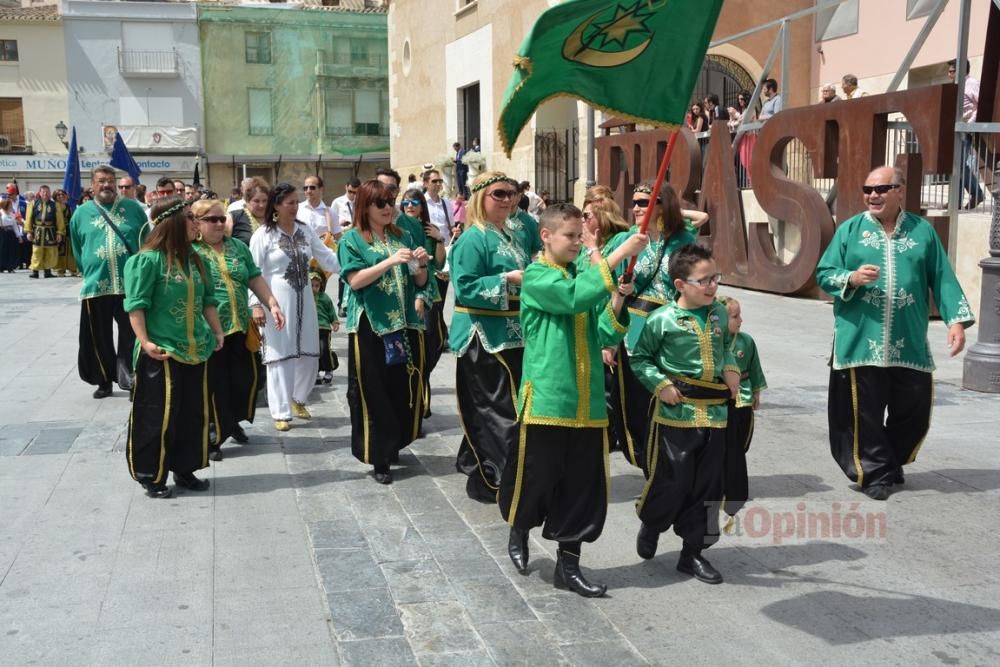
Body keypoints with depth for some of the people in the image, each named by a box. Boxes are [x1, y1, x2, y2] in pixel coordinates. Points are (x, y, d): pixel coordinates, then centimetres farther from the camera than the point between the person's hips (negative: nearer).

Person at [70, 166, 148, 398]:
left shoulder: (133, 208, 5)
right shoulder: (81, 213, 8)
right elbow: (78, 251, 18)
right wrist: (89, 272, 15)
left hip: (131, 284, -1)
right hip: (96, 285, 2)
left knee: (130, 335, -2)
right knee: (100, 338, 9)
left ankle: (127, 374, 7)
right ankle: (104, 381, 23)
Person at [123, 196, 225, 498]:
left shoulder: (194, 259, 11)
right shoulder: (147, 260, -11)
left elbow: (208, 300, 17)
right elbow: (136, 305, -13)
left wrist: (217, 331, 10)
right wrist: (144, 341, -20)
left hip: (196, 350, 7)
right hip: (162, 352, -7)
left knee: (194, 414, 12)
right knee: (158, 416, 0)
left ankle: (184, 469, 26)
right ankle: (151, 475, 14)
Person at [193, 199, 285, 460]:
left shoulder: (238, 247, 11)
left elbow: (255, 279, 13)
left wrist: (273, 304, 2)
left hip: (240, 326, 5)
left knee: (246, 378, 11)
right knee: (214, 384, 2)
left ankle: (232, 421, 34)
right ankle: (212, 435, 15)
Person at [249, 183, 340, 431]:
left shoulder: (305, 230, 7)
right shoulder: (263, 235, -8)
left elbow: (327, 257, 6)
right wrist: (256, 304, -16)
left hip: (304, 299, 5)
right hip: (276, 301, -5)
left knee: (309, 354, 11)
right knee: (280, 356, 0)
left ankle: (298, 398, 34)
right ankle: (281, 412, 8)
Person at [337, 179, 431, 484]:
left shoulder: (403, 236, 12)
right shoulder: (353, 239, 0)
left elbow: (419, 282, 14)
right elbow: (355, 280, -13)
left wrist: (421, 265, -7)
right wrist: (390, 261, -21)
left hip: (405, 322, 5)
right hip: (371, 325, -4)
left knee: (405, 389, 7)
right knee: (374, 393, -1)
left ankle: (393, 445, 25)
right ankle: (379, 458, 7)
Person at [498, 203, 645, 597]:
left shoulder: (585, 275, 11)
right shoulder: (536, 276, -7)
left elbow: (606, 335, 6)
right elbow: (575, 297, -27)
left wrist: (617, 301, -11)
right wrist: (618, 256, -24)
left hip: (587, 402, 6)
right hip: (545, 398, -5)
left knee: (583, 486, 8)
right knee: (536, 477, 8)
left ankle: (568, 564, 21)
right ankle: (519, 530, 38)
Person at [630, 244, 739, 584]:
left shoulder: (720, 313, 6)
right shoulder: (663, 319, -11)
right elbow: (640, 358, -3)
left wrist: (731, 368, 4)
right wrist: (660, 384, -14)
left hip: (714, 414, 5)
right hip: (675, 414, -5)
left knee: (706, 487, 10)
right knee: (670, 482, 1)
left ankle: (692, 552, 23)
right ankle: (650, 524, 33)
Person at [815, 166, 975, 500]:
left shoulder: (922, 231, 6)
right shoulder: (850, 229, 4)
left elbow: (942, 280, 6)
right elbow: (823, 274, 3)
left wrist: (956, 320, -5)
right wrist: (851, 278, -17)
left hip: (908, 343, 2)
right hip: (860, 341, -2)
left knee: (913, 409, 10)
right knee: (865, 412, 1)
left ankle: (893, 461, 34)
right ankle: (874, 472, 18)